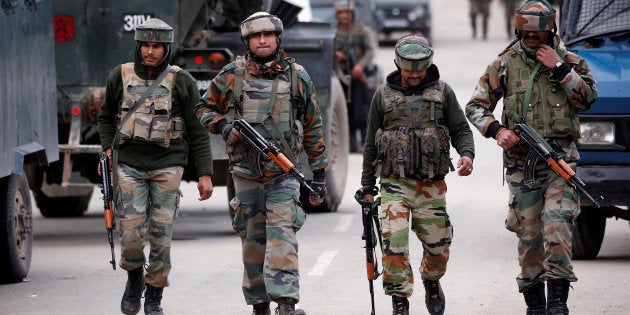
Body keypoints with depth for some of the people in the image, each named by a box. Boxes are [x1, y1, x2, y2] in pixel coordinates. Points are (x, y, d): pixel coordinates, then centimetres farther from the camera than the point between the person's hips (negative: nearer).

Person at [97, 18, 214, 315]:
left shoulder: (181, 81, 0)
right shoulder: (121, 76, 5)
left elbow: (198, 131, 1)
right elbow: (106, 117, 20)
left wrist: (205, 174, -2)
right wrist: (107, 149, 4)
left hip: (167, 165, -1)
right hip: (129, 164, 1)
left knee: (161, 233, -4)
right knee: (131, 232, -8)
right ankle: (134, 277, 21)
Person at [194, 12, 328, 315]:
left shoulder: (297, 76, 3)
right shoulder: (231, 75, 2)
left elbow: (313, 127, 9)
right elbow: (205, 108, 13)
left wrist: (319, 173, 9)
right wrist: (224, 126, -8)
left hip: (283, 173, -1)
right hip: (245, 172, 1)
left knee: (282, 235, -14)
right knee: (253, 239, 7)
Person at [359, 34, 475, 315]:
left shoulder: (442, 92, 7)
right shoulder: (384, 95, 8)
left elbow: (460, 129, 8)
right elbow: (371, 143, 13)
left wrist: (466, 153, -15)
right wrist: (367, 187, 12)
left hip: (432, 185, 1)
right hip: (394, 183, -1)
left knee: (438, 247, 5)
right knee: (394, 243, -15)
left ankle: (431, 283, 36)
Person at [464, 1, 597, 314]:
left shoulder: (569, 61, 6)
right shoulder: (505, 64, 5)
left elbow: (588, 98, -8)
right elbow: (475, 106, 6)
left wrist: (559, 68, -13)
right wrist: (496, 130, -11)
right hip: (521, 162, 1)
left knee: (557, 227, -16)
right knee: (529, 235, 2)